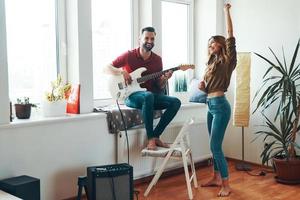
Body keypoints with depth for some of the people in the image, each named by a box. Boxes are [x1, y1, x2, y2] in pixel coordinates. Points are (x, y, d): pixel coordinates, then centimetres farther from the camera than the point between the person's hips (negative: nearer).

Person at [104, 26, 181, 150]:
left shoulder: (157, 59, 9)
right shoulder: (129, 55, -3)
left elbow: (159, 87, 10)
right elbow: (107, 68, -2)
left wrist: (165, 79, -12)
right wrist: (122, 71, -18)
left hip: (150, 95, 5)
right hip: (132, 96, -5)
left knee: (175, 102, -16)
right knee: (148, 96, -38)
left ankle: (156, 136, -11)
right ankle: (150, 139, -30)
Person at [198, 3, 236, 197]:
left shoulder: (227, 60, -6)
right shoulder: (212, 63, 16)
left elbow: (231, 36, -16)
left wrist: (227, 11, -12)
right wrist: (202, 87, 1)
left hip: (220, 106, -8)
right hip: (211, 105, 8)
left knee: (215, 146, -9)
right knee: (215, 146, 14)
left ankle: (227, 185, 0)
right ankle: (216, 178, 26)